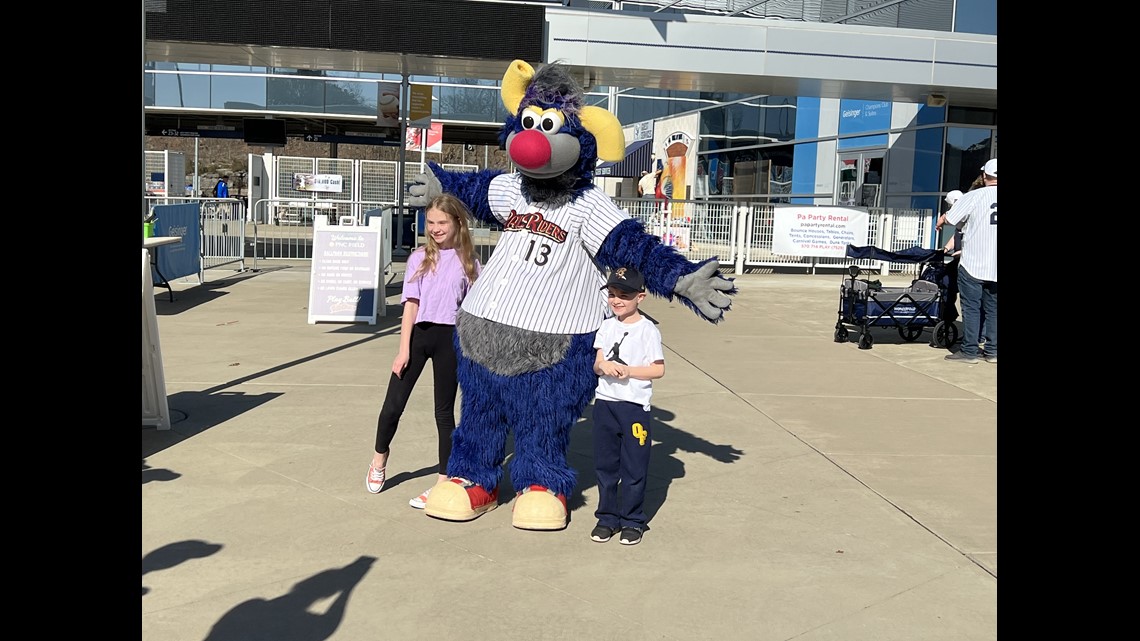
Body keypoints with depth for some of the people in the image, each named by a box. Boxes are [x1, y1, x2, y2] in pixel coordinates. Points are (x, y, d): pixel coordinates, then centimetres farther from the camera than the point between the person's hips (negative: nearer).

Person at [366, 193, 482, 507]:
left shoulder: (469, 262, 4)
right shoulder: (420, 258, 5)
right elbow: (411, 304, 1)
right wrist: (404, 349, -4)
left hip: (450, 337, -1)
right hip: (419, 334, 1)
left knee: (445, 410, 6)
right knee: (393, 404, 4)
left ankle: (443, 482, 15)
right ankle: (379, 459, 32)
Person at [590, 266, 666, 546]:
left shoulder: (647, 330, -7)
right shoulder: (607, 326, 8)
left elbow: (659, 369, -8)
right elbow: (596, 364, 8)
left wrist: (628, 371, -19)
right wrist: (603, 365, -15)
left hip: (635, 406, -5)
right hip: (605, 403, 5)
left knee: (634, 468, 4)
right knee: (604, 465, 11)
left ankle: (632, 521, 17)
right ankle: (607, 517, 24)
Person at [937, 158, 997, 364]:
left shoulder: (974, 197, -9)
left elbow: (947, 218, 1)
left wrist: (939, 223, 24)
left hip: (973, 264, -4)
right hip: (996, 268, 4)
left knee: (971, 308, 1)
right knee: (992, 309, 12)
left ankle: (969, 351, 3)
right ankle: (992, 351, 17)